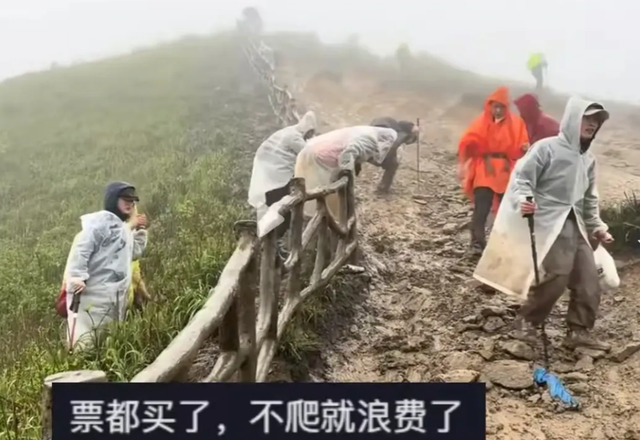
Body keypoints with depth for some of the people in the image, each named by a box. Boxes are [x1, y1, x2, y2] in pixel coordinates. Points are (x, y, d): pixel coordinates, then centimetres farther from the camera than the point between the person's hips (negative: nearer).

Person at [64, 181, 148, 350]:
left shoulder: (124, 228, 20)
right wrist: (77, 278, -26)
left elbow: (134, 253, 32)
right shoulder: (101, 221, -8)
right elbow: (81, 249, -16)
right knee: (84, 340, -15)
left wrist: (140, 230, 23)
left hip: (116, 295, 9)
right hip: (95, 292, -9)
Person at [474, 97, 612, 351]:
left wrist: (597, 226, 21)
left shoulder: (588, 159, 16)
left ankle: (580, 331, 14)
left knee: (589, 278, 3)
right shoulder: (547, 147, -7)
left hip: (576, 224, 8)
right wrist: (523, 201, -30)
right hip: (549, 222, -8)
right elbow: (522, 176, -12)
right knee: (557, 274, -17)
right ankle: (526, 322, -1)